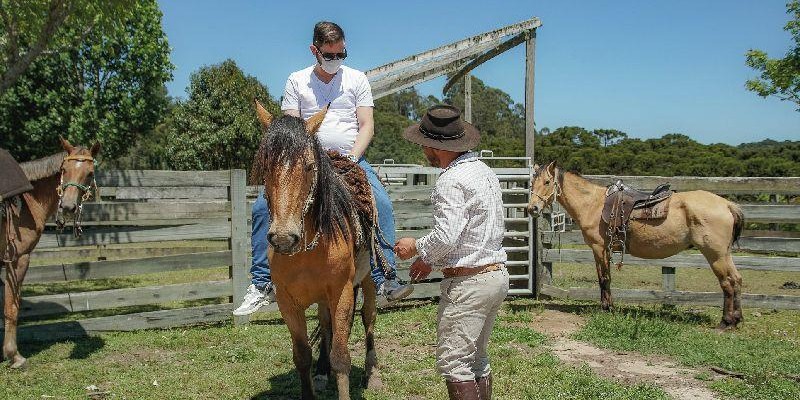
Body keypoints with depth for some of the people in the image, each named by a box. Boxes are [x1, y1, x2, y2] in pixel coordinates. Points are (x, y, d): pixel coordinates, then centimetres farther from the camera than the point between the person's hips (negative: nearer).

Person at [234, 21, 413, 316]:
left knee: (382, 204, -27)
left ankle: (384, 281, -25)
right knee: (263, 206, -16)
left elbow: (366, 126, 3)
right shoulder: (297, 81, 10)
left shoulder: (357, 79, 9)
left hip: (350, 159, -1)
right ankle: (263, 284, -7)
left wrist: (351, 158, -13)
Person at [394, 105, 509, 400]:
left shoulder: (451, 181, -17)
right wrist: (432, 260, 17)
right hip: (497, 273, 10)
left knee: (453, 362, 0)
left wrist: (415, 247, -6)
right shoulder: (485, 171, 13)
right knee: (477, 358, 19)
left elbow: (446, 236, -25)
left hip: (468, 282, -10)